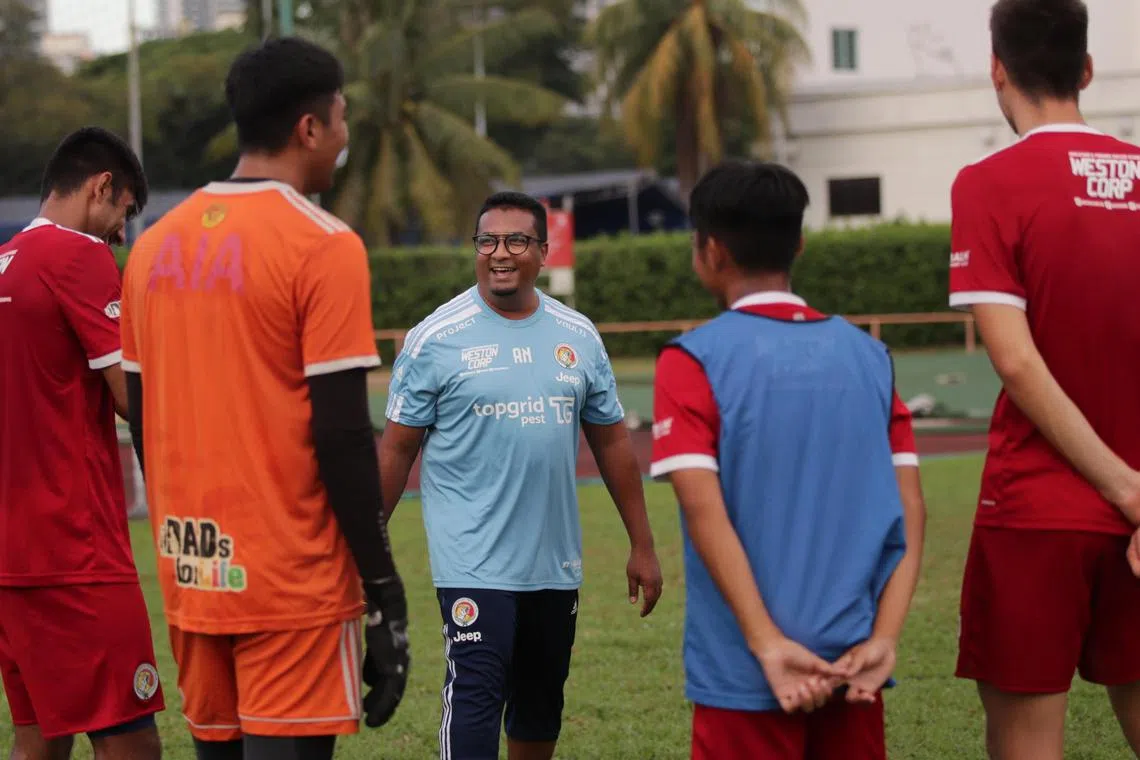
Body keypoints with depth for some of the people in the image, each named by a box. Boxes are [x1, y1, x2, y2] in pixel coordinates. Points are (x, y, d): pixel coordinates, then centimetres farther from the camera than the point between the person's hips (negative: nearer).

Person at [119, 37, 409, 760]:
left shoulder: (156, 244, 9)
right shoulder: (322, 246, -10)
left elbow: (143, 418, 13)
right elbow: (342, 435, -14)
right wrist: (385, 592, -9)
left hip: (190, 572, 6)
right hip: (292, 585, -6)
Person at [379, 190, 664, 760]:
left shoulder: (578, 336, 7)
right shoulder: (437, 337, -4)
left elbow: (612, 442, 12)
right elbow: (397, 448, -2)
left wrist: (642, 546, 11)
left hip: (556, 563, 5)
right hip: (473, 561, -5)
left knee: (541, 700, 14)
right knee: (475, 693, -13)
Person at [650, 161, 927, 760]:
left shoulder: (692, 360, -5)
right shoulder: (868, 356, 8)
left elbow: (704, 510, -15)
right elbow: (911, 512, 2)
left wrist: (768, 644, -17)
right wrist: (884, 638, -4)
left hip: (746, 671, -4)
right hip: (853, 661, 4)